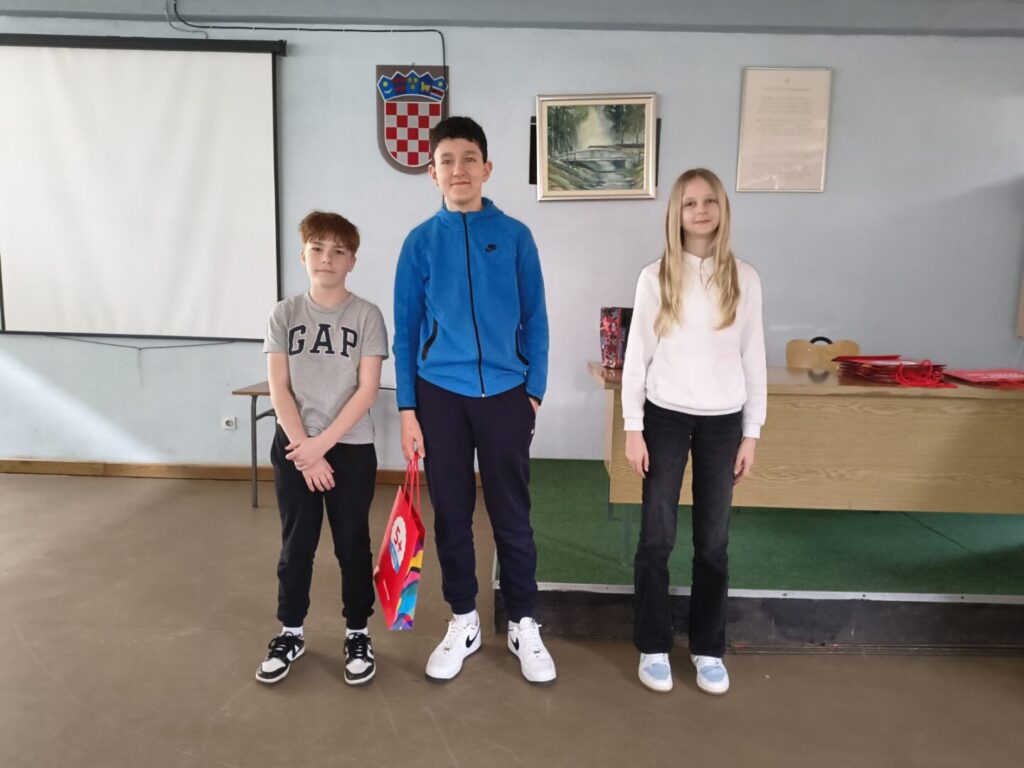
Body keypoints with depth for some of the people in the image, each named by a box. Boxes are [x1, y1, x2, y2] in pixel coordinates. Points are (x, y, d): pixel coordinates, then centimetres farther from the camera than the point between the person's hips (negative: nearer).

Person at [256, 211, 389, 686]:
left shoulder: (366, 316, -4)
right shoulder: (284, 315, 2)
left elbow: (367, 390, -10)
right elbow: (278, 389, -2)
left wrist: (323, 443, -15)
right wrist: (303, 448, -10)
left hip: (351, 448, -2)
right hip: (294, 448, 2)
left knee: (352, 545, 7)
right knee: (296, 545, 11)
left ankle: (358, 634, 24)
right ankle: (290, 633, 29)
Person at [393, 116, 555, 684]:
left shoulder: (514, 236, 1)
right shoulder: (421, 241, 2)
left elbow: (535, 320, 4)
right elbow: (405, 330, 3)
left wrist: (535, 392, -1)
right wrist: (408, 409, -2)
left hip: (505, 393, 0)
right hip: (440, 395, 1)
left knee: (512, 514, 7)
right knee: (451, 514, 10)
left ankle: (522, 624, 25)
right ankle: (463, 622, 28)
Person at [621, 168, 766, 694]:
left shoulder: (744, 279, 2)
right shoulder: (655, 277, -2)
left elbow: (753, 360, 5)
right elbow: (637, 355, -2)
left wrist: (751, 434, 3)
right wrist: (633, 428, -5)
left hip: (722, 422, 2)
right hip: (665, 418, -1)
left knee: (714, 541, 9)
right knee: (656, 537, 3)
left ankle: (708, 649, 26)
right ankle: (653, 647, 21)